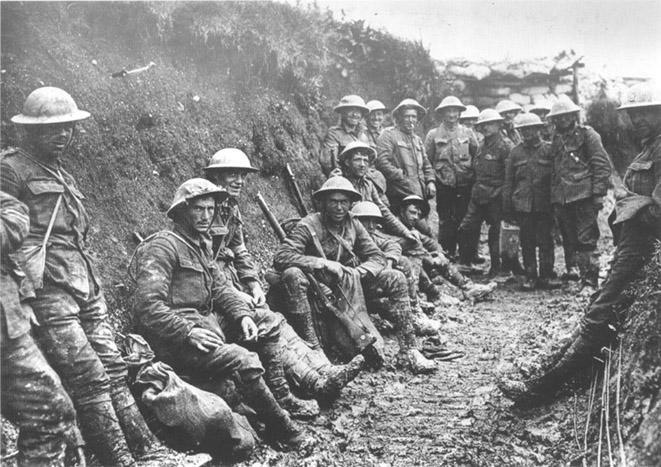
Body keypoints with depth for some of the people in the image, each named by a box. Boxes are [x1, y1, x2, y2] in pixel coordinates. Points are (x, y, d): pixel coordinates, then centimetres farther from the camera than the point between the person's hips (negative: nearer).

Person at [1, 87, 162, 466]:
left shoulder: (63, 175, 23)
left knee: (114, 368, 5)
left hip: (87, 291, 8)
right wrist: (31, 279, -17)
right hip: (49, 292, -8)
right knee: (89, 377, -10)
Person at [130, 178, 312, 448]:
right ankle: (281, 428, -7)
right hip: (175, 340, -10)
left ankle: (281, 398, 10)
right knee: (244, 361, -27)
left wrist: (243, 315, -3)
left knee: (267, 321, 9)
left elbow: (219, 286, 15)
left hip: (205, 322, 10)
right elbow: (147, 305, -23)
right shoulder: (163, 246, -13)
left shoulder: (200, 244, 17)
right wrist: (189, 333, -28)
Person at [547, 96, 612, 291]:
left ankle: (590, 282, -3)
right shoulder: (556, 139, 17)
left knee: (587, 240, -6)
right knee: (569, 241, 10)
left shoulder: (587, 134, 0)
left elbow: (602, 165, -4)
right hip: (561, 199, 6)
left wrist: (598, 193, -12)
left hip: (583, 195, -5)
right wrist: (552, 196, 14)